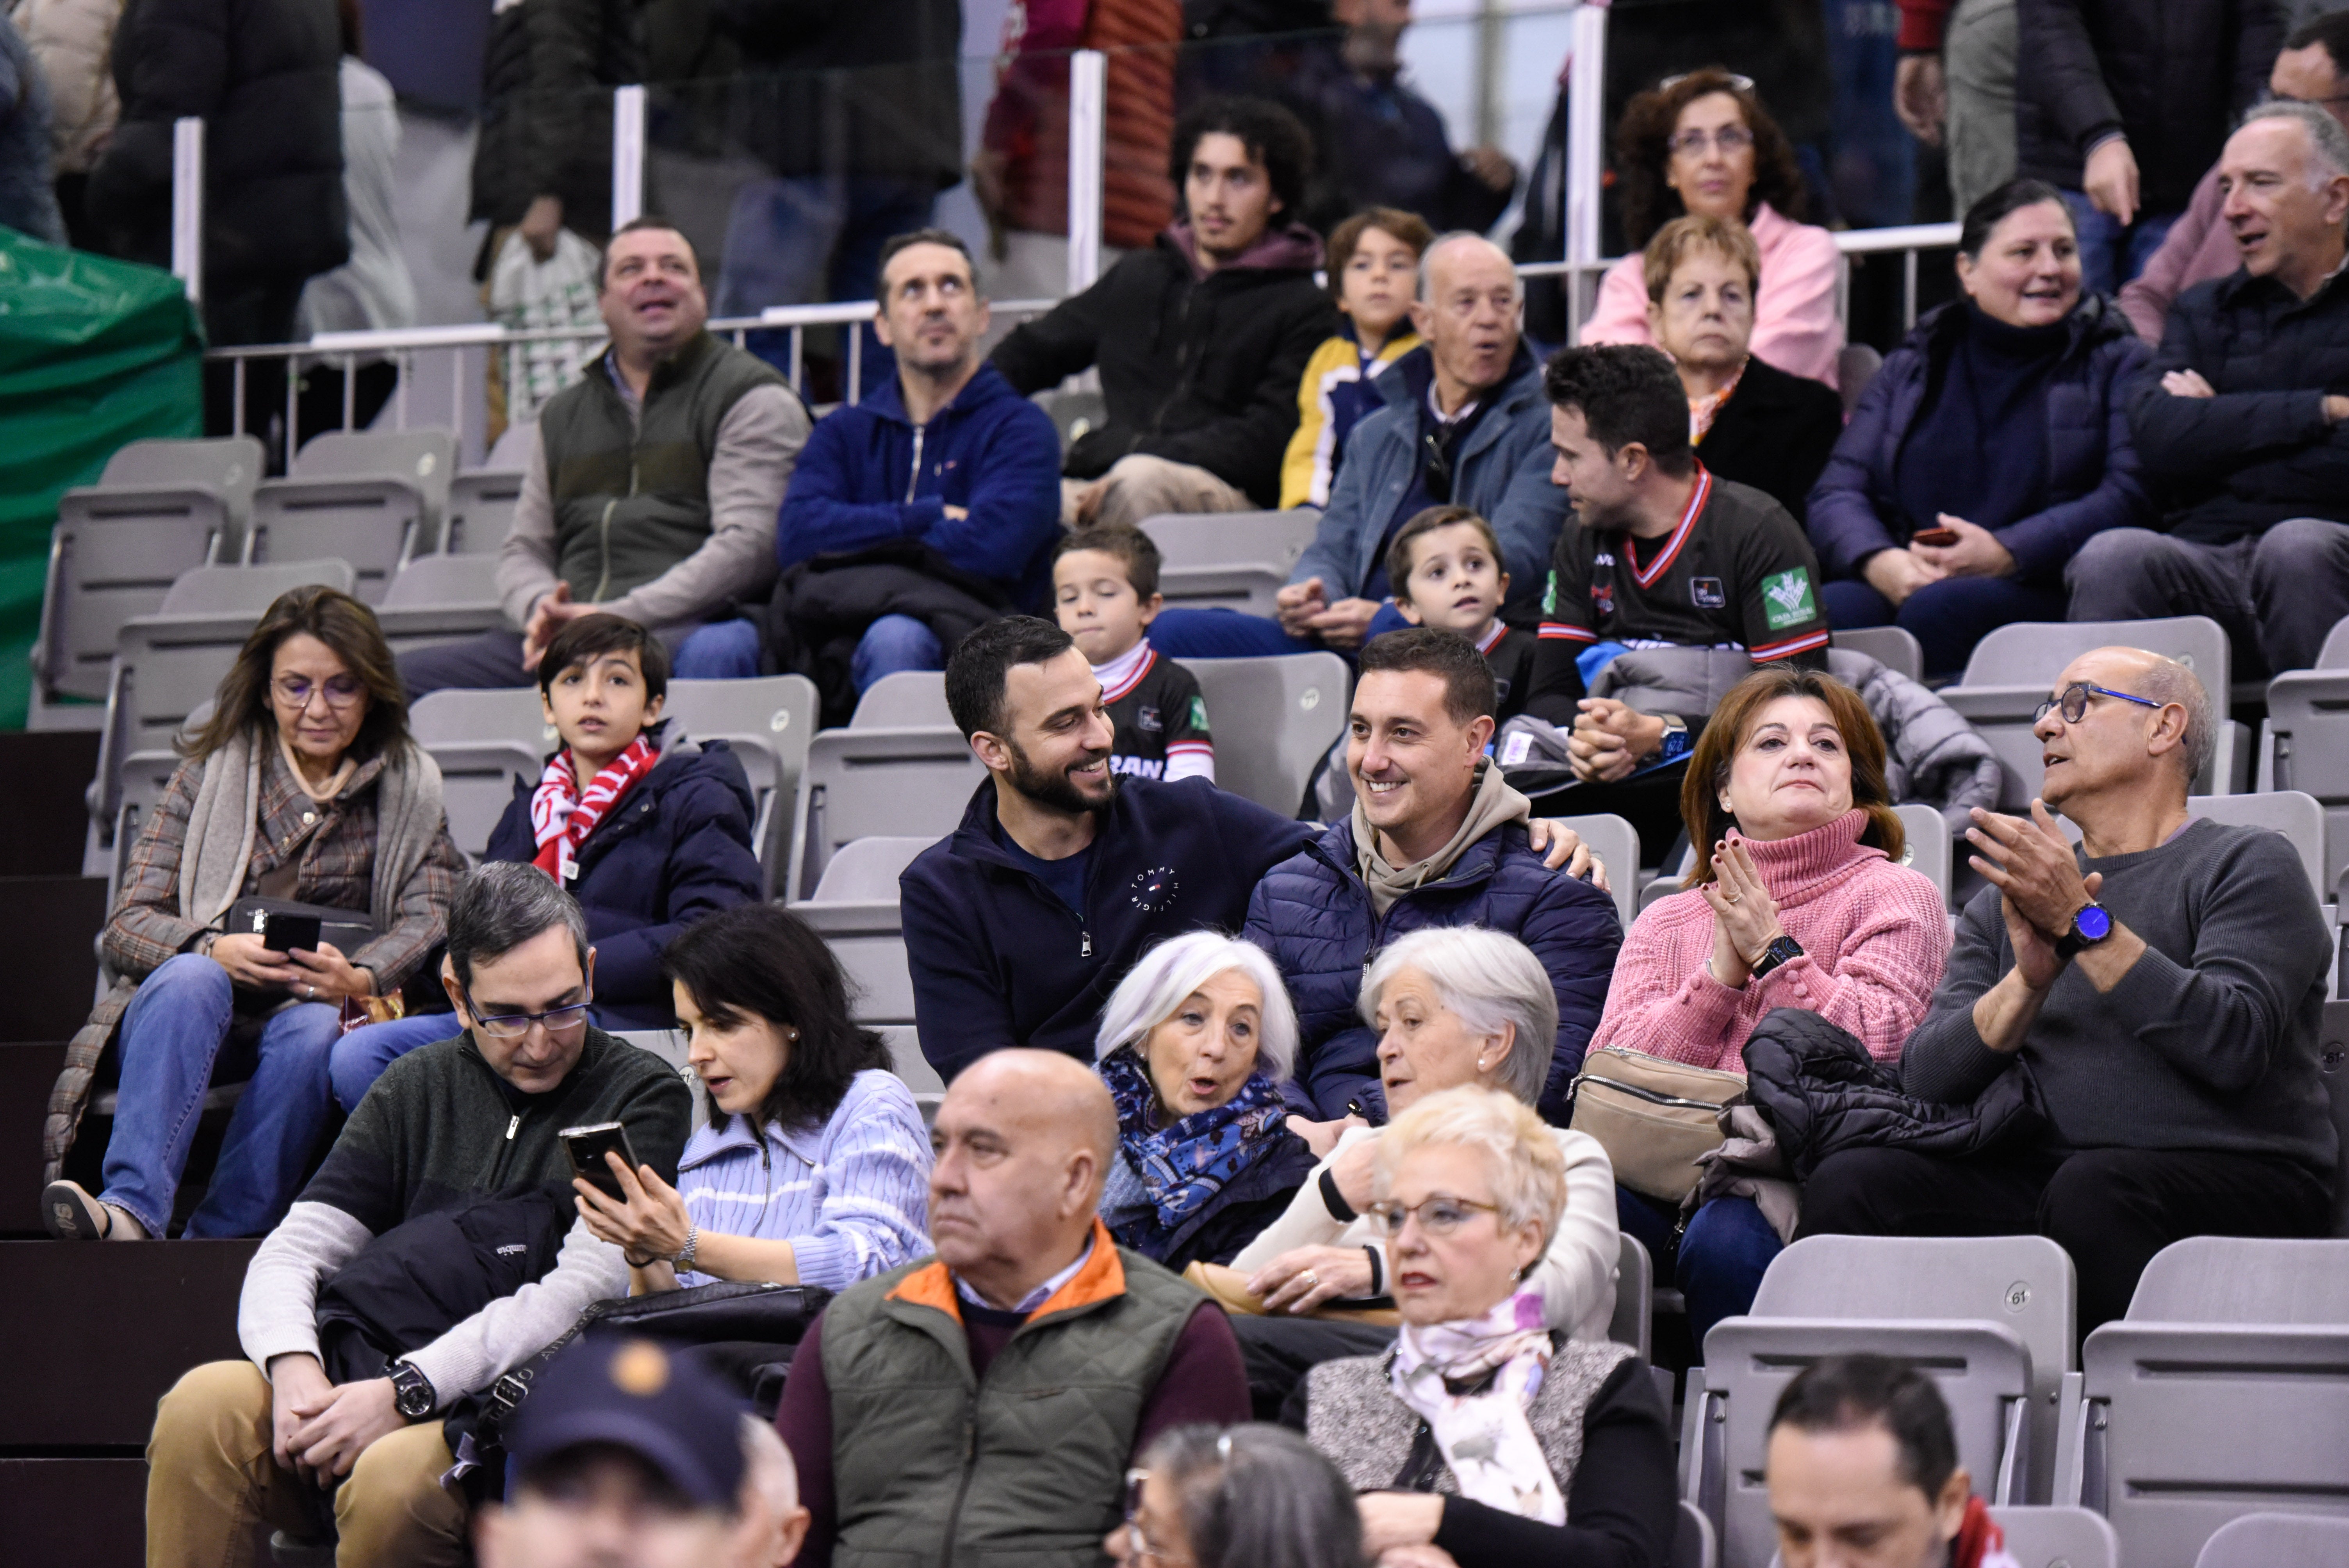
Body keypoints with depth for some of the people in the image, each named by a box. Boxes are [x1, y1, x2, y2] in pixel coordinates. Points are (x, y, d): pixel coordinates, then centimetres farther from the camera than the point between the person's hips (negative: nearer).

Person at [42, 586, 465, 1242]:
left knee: (314, 1029, -34)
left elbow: (430, 917, -2)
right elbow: (127, 925, 1)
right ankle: (132, 1210, -52)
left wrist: (360, 979, -25)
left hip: (320, 1006, 0)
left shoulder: (410, 788, 14)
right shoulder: (210, 777, 10)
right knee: (191, 979, -34)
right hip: (190, 1012, 0)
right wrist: (216, 950, -22)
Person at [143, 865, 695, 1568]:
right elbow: (290, 1254, 10)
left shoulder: (641, 1097, -1)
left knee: (393, 1474, -36)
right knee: (203, 1406, -23)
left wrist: (404, 1393, -23)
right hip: (378, 1394, 5)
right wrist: (294, 1370, -14)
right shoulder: (417, 1088, 15)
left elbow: (580, 1292, -14)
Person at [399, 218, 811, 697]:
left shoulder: (752, 399, 9)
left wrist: (618, 618, -14)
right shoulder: (563, 415, 28)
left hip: (683, 631, -5)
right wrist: (540, 609, -1)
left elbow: (749, 546, -5)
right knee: (409, 675, -16)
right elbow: (523, 549, 26)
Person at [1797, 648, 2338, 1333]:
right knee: (1851, 1183, -21)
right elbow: (1925, 1083, 8)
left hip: (2238, 1179, -4)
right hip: (2043, 1171, 4)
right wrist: (2028, 981, -9)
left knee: (2093, 1187, -37)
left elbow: (2234, 1044, -11)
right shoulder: (2007, 900, 23)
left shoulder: (2248, 863, 8)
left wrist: (2083, 925, -13)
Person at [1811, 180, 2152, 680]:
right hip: (1902, 589, 2)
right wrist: (1883, 563, -10)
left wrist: (2004, 555, -15)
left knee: (1940, 608, -37)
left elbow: (2131, 496, -1)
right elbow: (1837, 493, 15)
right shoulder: (1912, 366, 25)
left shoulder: (2115, 362, 16)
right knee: (1830, 610, -33)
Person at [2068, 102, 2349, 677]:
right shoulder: (2205, 310, 25)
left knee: (2297, 545, -36)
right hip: (2207, 559, 3)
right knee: (2114, 556, -28)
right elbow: (2159, 440, 4)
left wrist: (2221, 423, 4)